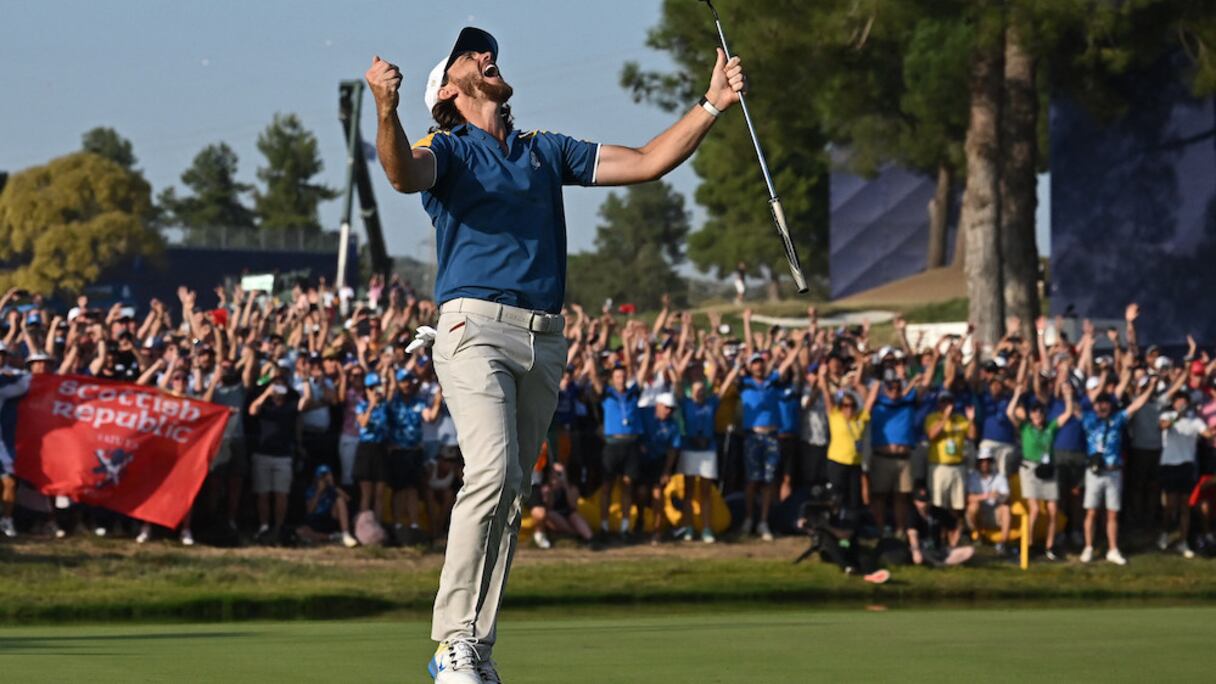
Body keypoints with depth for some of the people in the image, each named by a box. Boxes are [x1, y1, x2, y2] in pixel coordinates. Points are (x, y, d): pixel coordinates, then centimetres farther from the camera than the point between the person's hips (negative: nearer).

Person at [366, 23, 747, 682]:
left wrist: (712, 104, 13)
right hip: (475, 326, -6)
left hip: (543, 339, 6)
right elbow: (404, 173, -18)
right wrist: (385, 109, -38)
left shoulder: (546, 151, 24)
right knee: (493, 473, -23)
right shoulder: (448, 151, 7)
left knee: (509, 496, 5)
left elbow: (646, 162, 22)